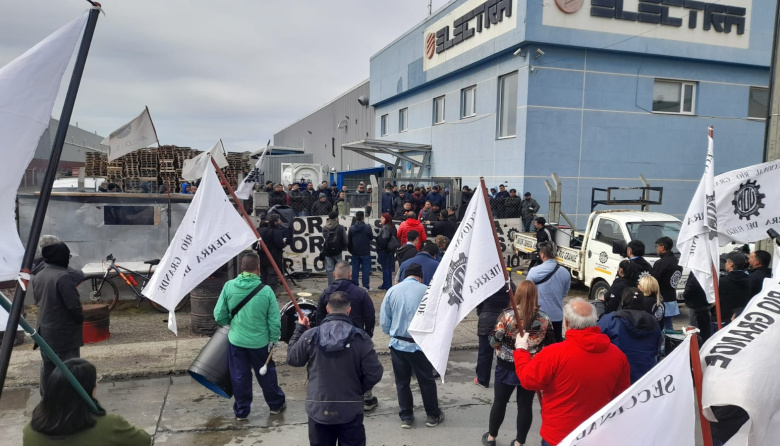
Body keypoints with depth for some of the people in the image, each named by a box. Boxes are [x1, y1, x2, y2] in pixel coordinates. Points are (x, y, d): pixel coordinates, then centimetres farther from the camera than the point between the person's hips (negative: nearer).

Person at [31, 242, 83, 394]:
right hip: (64, 331, -8)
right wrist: (80, 320, -5)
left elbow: (37, 300, 16)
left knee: (47, 365, 19)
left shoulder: (37, 276, 5)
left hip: (45, 330, 8)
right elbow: (73, 305, -23)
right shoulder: (63, 276, -23)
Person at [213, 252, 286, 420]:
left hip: (236, 340, 1)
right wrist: (273, 339, 3)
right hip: (260, 342, -1)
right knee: (267, 374, 19)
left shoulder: (229, 286, -13)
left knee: (239, 376, 16)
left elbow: (219, 315, -5)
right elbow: (275, 320, -12)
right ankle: (276, 404, 36)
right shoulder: (266, 291, -17)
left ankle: (241, 411, 28)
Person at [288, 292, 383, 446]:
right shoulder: (360, 338, -12)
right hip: (350, 411, -1)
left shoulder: (310, 336, -9)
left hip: (318, 410, 2)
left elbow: (292, 359, 8)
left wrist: (299, 329, 18)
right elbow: (375, 373, -12)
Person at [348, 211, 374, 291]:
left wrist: (350, 250, 17)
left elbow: (349, 241, 4)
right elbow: (371, 237, -1)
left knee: (355, 269, 9)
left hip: (355, 253, 3)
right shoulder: (367, 227, -12)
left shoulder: (351, 228, -2)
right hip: (365, 252, -3)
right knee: (365, 269, 3)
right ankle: (366, 286, 4)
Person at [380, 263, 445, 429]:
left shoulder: (392, 291, -4)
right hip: (421, 344, -2)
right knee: (427, 381, 15)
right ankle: (432, 416, 28)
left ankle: (406, 417, 26)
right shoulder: (427, 291, -10)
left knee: (402, 382, 16)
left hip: (398, 344, 2)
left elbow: (384, 322, 0)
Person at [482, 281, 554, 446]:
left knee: (500, 402, 14)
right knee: (525, 405, 12)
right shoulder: (544, 319, -7)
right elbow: (551, 346, 0)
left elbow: (494, 342, -13)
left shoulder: (506, 315, -16)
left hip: (507, 367, -1)